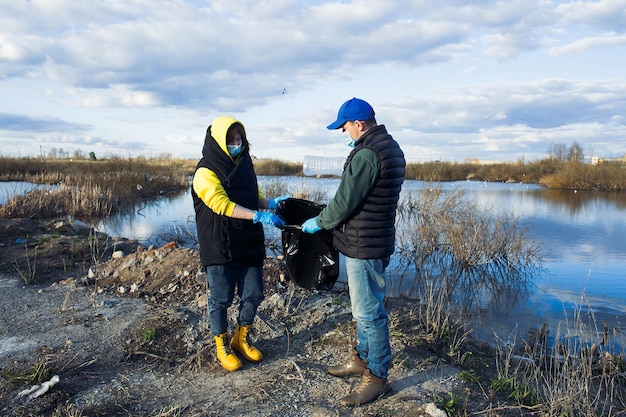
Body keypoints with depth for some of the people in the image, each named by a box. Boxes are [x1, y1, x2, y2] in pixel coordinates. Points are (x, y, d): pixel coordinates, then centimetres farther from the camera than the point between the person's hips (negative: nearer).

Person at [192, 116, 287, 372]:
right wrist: (258, 216, -28)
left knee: (253, 296, 12)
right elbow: (222, 205, -22)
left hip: (249, 243, 6)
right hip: (220, 247, -6)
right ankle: (222, 347, 28)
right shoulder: (206, 172, -11)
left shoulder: (245, 164, 11)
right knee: (221, 299, 8)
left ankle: (241, 339, 34)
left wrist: (271, 203, -4)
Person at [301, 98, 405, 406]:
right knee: (364, 305, 21)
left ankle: (377, 377, 14)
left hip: (363, 245, -11)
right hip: (377, 239, 11)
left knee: (369, 311, 1)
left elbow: (344, 202, -20)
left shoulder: (367, 154, -21)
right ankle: (362, 358, 37)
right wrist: (328, 219, 17)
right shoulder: (390, 146, 11)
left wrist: (318, 223, -3)